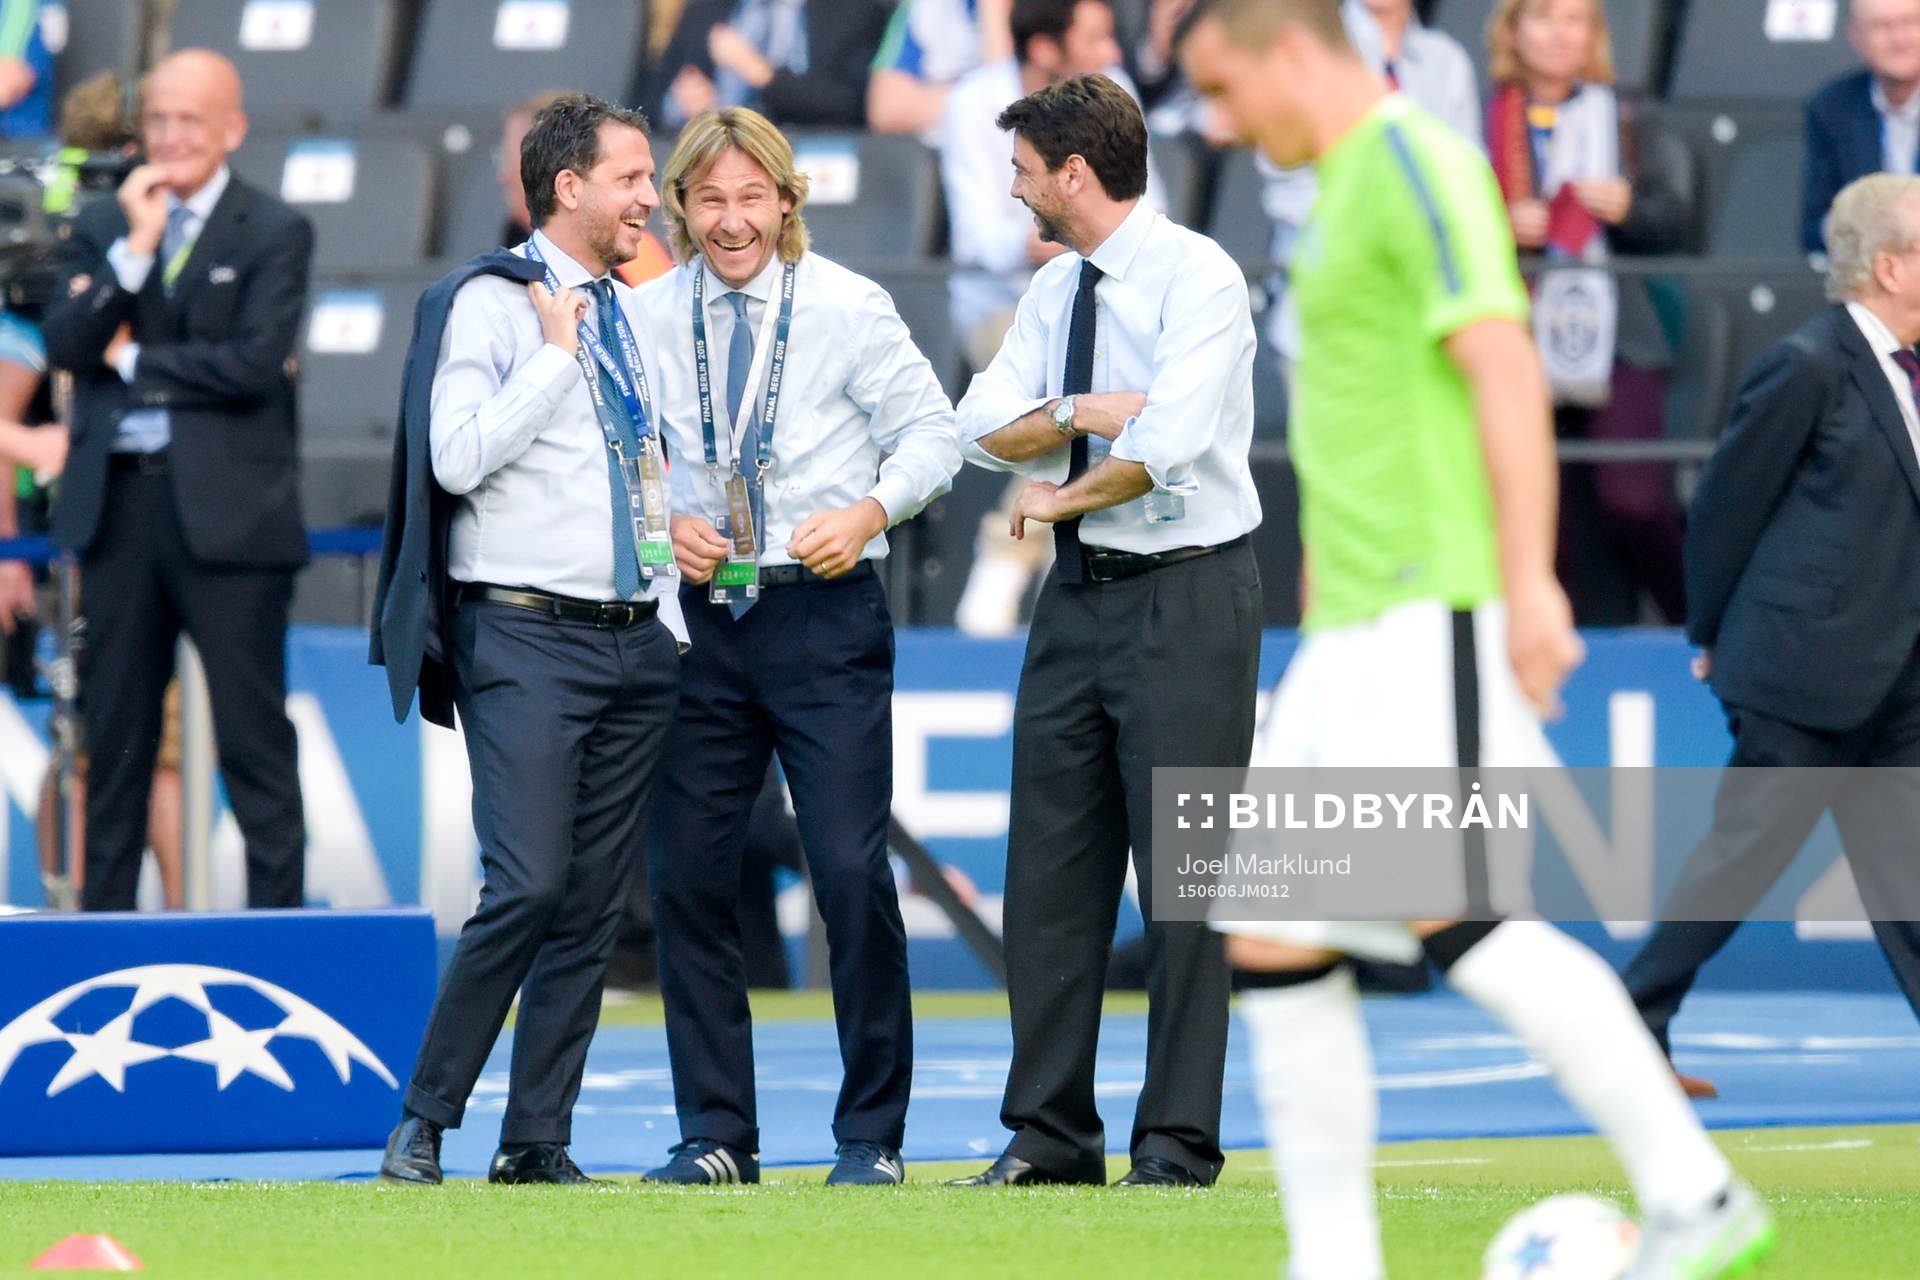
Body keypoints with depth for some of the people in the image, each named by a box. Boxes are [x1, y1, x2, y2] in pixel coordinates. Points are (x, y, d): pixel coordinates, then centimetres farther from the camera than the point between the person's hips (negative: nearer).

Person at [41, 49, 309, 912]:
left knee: (253, 735, -2)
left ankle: (277, 913, 1)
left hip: (228, 510, -4)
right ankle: (104, 917, 13)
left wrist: (134, 361, -5)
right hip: (117, 507, 4)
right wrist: (136, 248, -11)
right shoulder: (102, 229, 12)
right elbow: (65, 344, -2)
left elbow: (255, 362, -13)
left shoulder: (273, 234, 0)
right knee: (115, 734, 8)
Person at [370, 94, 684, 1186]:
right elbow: (460, 458, -16)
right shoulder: (489, 304, -5)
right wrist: (556, 351, -13)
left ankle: (538, 1144, 8)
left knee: (597, 905, 3)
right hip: (528, 638, -7)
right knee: (529, 886, -17)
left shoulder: (634, 317, 17)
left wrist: (669, 612, 16)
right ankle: (425, 1122, -4)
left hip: (636, 641, 7)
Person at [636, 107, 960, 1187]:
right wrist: (661, 526, -5)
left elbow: (932, 431, 1)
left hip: (825, 615, -3)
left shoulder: (850, 307, -2)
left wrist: (871, 511, -15)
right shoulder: (646, 318, 6)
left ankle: (873, 1135, 2)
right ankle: (716, 1134, 12)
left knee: (853, 873, -7)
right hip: (699, 615, 3)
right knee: (689, 876, 2)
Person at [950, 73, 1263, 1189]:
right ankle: (1050, 1135, 11)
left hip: (1186, 594, -8)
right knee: (1051, 872, 6)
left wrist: (1060, 497, -8)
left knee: (1178, 876, -5)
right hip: (1080, 594, 8)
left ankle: (1178, 1143, -2)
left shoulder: (1196, 276, -11)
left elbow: (1168, 446, -22)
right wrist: (1078, 412, -14)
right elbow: (985, 426, 4)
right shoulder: (1056, 291, 13)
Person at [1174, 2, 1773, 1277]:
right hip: (1355, 637, 10)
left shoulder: (1417, 165, -8)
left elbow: (1505, 368, -18)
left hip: (1433, 614, -10)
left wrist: (1528, 581, -25)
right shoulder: (1343, 184, 22)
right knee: (1271, 937, 4)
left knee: (1448, 909, -19)